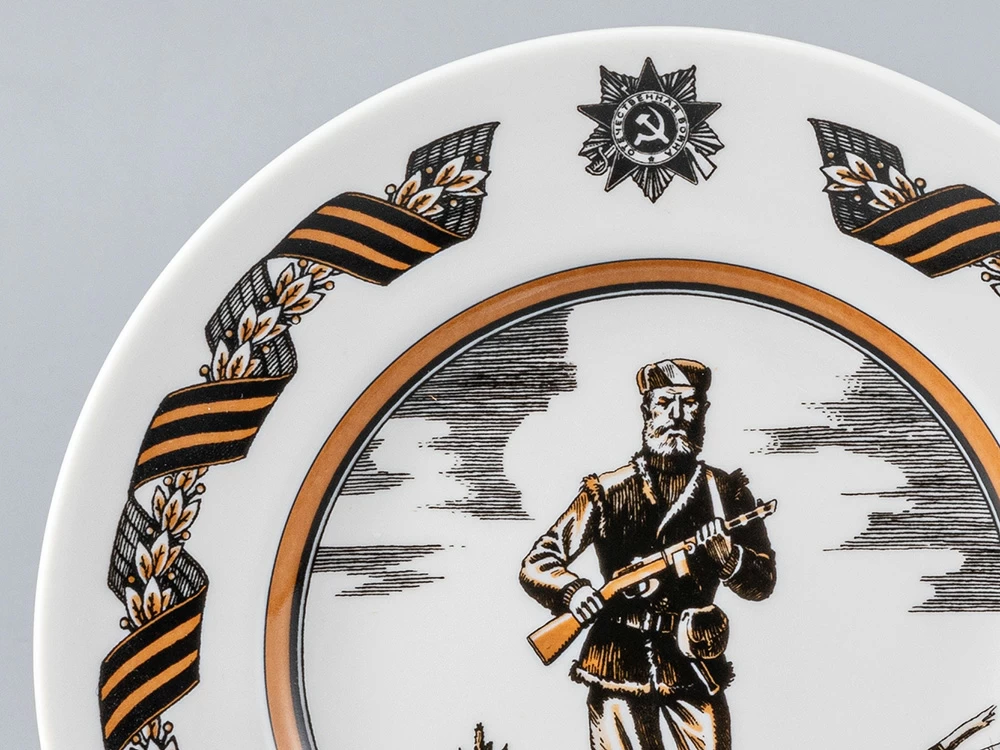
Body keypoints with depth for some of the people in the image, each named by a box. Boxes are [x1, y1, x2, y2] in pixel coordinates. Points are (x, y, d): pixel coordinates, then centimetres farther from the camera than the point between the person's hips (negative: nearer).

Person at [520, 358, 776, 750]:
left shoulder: (725, 491, 6)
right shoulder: (606, 492, -1)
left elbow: (763, 582, 4)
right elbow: (535, 565, -3)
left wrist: (729, 556, -18)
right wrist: (572, 590, -25)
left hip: (696, 676, 2)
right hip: (619, 671, -1)